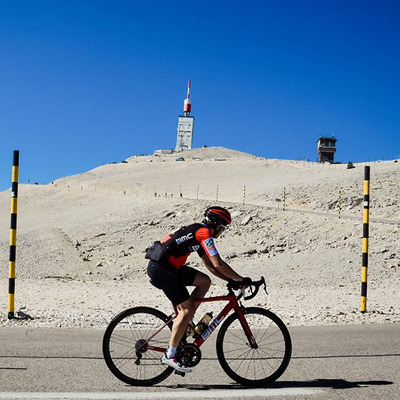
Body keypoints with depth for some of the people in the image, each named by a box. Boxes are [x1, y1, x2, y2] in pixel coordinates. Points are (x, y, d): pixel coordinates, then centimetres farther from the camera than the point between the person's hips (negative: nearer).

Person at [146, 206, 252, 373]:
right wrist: (240, 279, -8)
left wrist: (232, 280, 15)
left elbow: (210, 266, 23)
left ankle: (184, 322, 13)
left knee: (205, 281, 10)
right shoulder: (205, 233, -11)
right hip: (160, 269, -10)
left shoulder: (199, 233, 19)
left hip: (169, 267, 10)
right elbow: (218, 264, -18)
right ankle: (170, 356, -5)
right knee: (187, 309, -10)